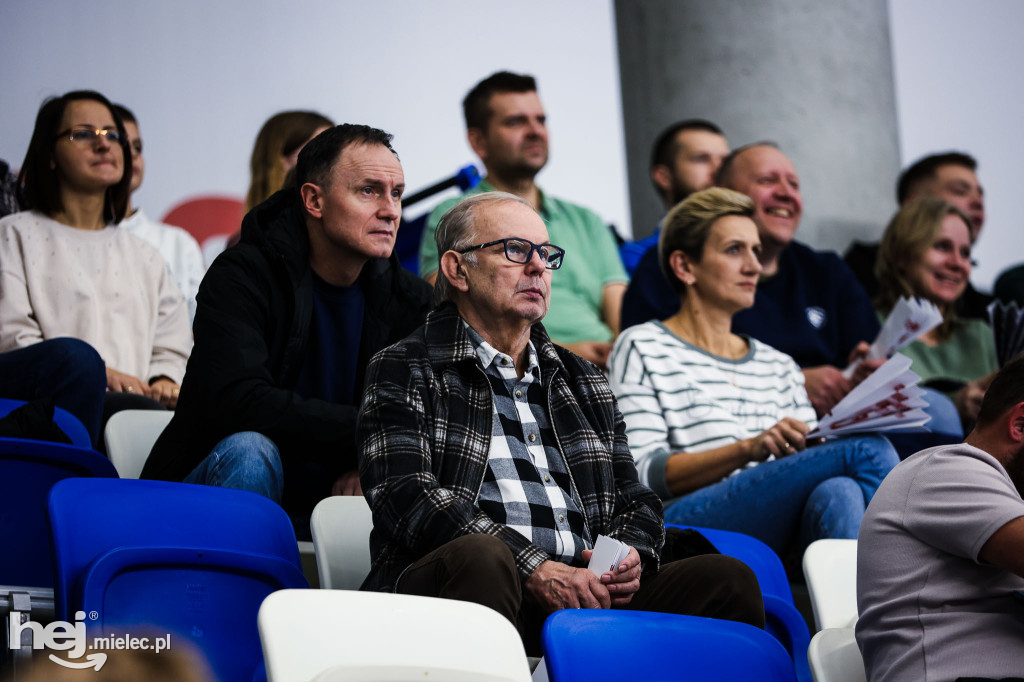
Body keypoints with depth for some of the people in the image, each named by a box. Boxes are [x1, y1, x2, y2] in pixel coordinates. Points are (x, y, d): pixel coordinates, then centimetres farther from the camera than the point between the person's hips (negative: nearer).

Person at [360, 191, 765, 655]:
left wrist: (632, 554, 2)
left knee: (727, 579, -19)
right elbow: (406, 495, -5)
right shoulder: (404, 371, 11)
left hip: (589, 594, 5)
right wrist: (533, 569, -16)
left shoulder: (582, 381, 30)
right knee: (480, 557, -39)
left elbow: (634, 500, 29)